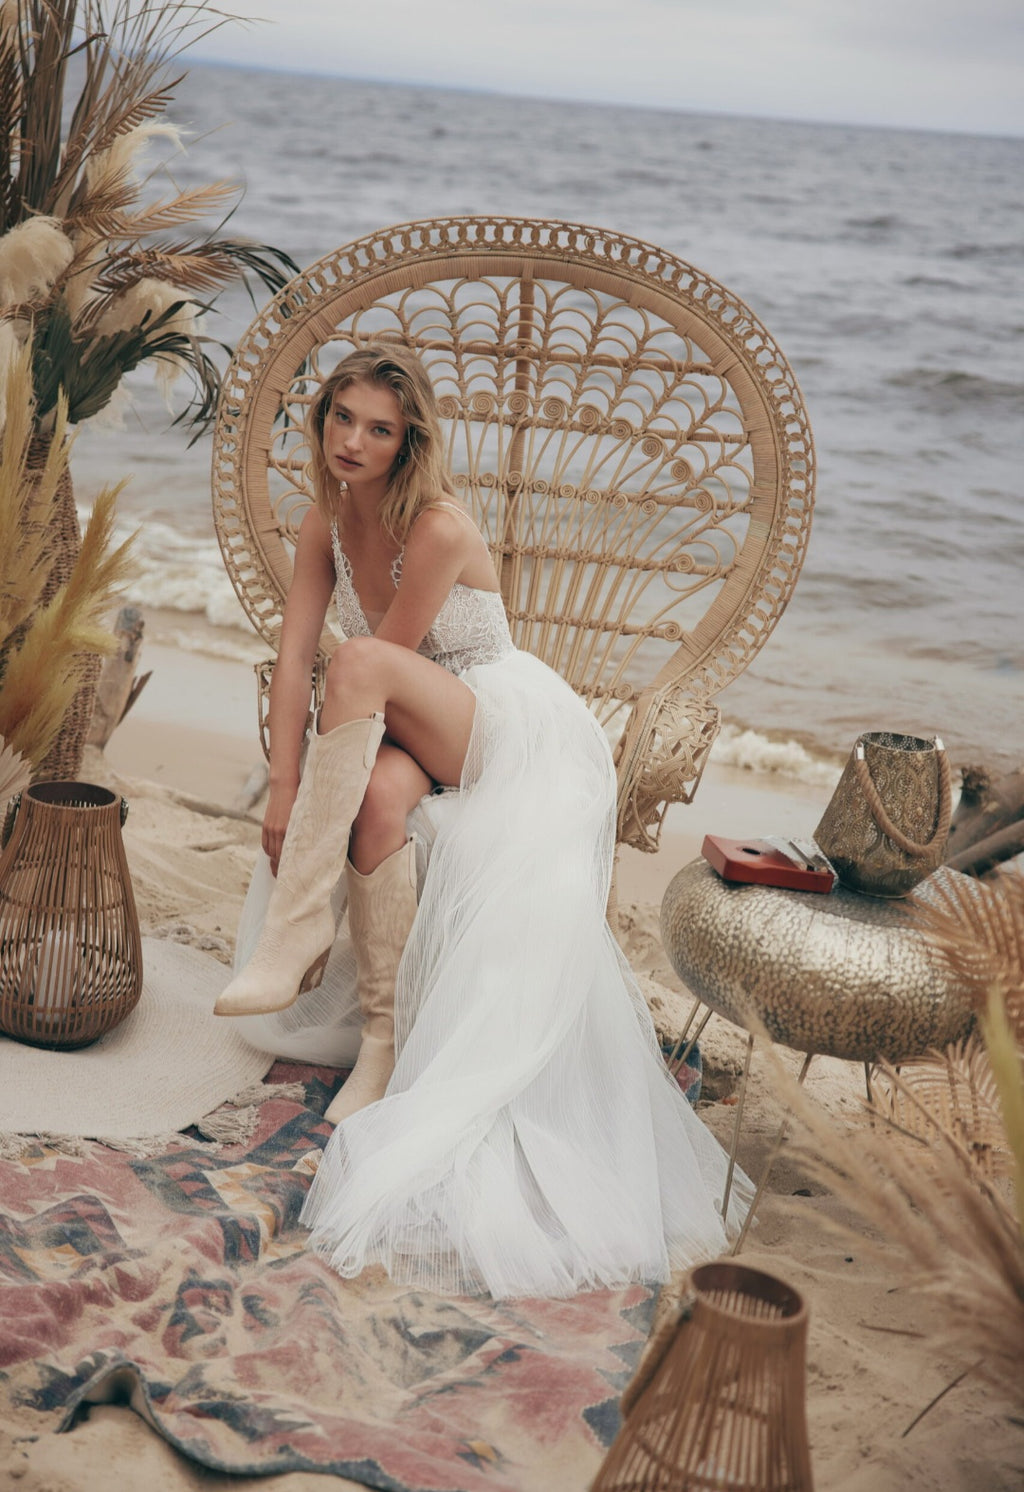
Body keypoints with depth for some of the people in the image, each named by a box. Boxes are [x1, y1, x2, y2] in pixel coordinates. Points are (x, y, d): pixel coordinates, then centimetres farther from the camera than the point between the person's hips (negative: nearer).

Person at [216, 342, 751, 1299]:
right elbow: (292, 658, -5)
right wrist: (287, 790, -14)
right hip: (417, 743, 6)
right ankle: (386, 1036, -20)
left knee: (362, 663, -34)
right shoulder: (327, 523, 0)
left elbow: (369, 666, -19)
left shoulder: (438, 528, -23)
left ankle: (294, 933, -35)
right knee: (379, 800, -32)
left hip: (510, 727, -6)